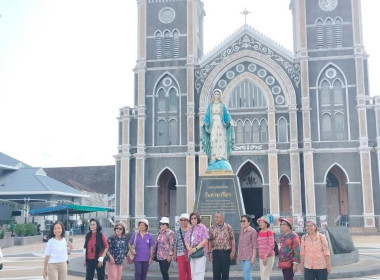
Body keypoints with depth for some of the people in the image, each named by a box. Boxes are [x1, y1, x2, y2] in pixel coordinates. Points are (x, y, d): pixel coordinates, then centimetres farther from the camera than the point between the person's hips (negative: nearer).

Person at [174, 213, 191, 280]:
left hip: (190, 254, -2)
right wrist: (174, 255, 12)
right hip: (180, 254, 2)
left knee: (190, 272, 2)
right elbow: (175, 244, 13)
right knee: (181, 273, 0)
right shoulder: (177, 232, 10)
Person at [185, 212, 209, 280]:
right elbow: (186, 240, 14)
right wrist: (188, 247, -8)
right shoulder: (190, 229, 17)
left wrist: (196, 248, -17)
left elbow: (205, 240, -11)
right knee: (193, 272, 8)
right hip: (191, 253, 7)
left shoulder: (202, 227, -3)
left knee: (198, 272, -11)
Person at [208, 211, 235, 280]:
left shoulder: (228, 227, 2)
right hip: (216, 252, 1)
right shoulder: (212, 228, 5)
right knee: (216, 272, 3)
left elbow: (232, 239, 1)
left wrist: (233, 251, -6)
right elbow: (210, 240, 4)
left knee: (225, 272, 6)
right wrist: (209, 252, -2)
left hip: (226, 252, -1)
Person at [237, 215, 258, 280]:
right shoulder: (241, 231, 12)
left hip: (249, 257, -7)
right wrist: (238, 255, 16)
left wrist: (253, 257, -14)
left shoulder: (253, 231, -8)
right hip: (242, 257, 7)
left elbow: (254, 246, -10)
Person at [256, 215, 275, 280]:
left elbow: (271, 245, -14)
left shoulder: (269, 232, -10)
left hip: (269, 256, -7)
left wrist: (266, 256, -17)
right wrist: (261, 255, 9)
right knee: (262, 274, 9)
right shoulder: (259, 232, 11)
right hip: (261, 257, 7)